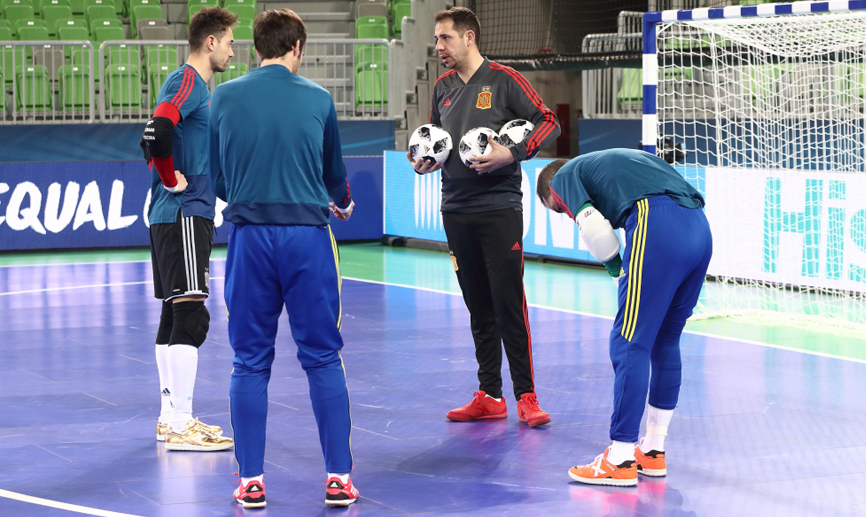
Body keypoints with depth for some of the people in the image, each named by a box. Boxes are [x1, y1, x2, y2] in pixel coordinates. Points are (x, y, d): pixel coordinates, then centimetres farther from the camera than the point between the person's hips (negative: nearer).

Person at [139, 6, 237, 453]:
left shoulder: (194, 84, 18)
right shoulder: (186, 82, -13)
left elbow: (156, 139, 26)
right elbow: (155, 135, -27)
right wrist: (172, 179, -15)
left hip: (188, 215, 10)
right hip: (183, 215, -10)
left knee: (175, 317, 12)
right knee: (190, 316, -12)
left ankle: (170, 416, 16)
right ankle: (179, 424, -12)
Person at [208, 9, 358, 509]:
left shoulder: (225, 97, 2)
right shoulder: (318, 98, 2)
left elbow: (217, 178, 9)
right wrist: (342, 202, 37)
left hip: (249, 236, 1)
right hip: (307, 233, -1)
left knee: (251, 363, 7)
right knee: (323, 359, 6)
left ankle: (251, 480, 8)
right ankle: (339, 477, 6)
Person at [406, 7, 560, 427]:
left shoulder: (502, 80, -4)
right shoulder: (442, 87, 13)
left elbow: (549, 123, -4)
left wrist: (512, 153, -16)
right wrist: (422, 160, 3)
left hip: (499, 208, -5)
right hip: (455, 211, 5)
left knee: (509, 302, -7)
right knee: (478, 307, 8)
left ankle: (525, 395, -2)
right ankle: (489, 396, 13)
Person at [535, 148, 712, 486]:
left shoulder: (564, 176, 18)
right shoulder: (604, 163, 38)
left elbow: (596, 230, -2)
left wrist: (618, 273, 13)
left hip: (658, 227, -8)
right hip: (699, 227, 8)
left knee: (630, 344, -1)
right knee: (665, 342, 19)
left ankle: (621, 462, 1)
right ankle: (653, 452, 26)